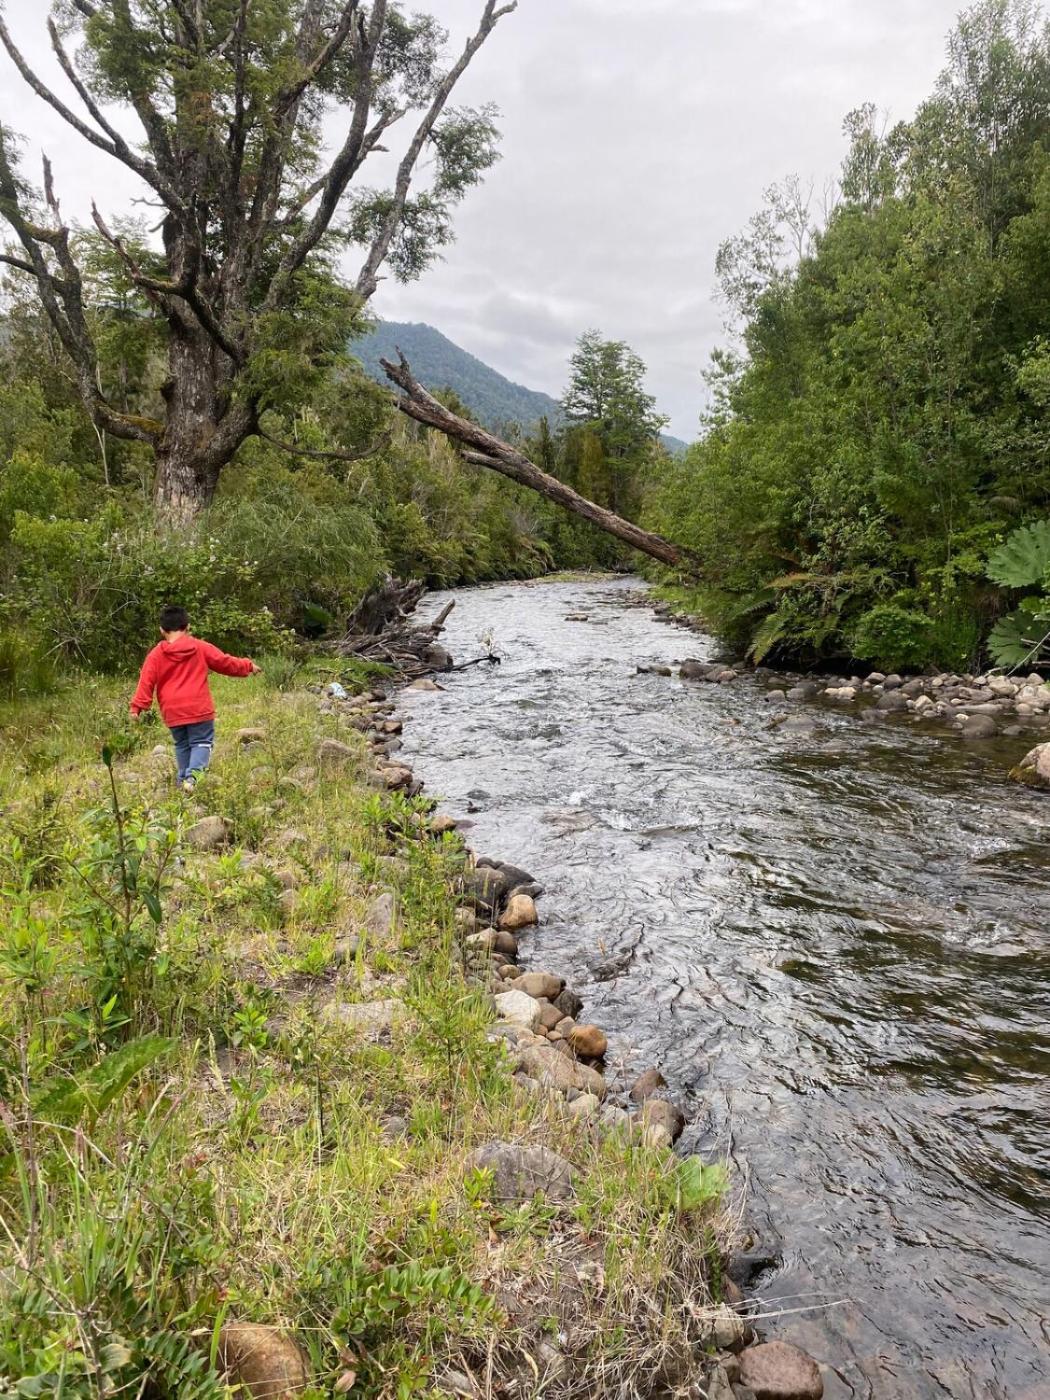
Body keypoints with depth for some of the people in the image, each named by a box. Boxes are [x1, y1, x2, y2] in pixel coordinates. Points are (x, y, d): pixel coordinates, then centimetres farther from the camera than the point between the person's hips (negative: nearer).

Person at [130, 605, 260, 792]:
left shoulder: (156, 654, 2)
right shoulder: (201, 648, 2)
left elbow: (146, 681, -4)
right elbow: (225, 662, 9)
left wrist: (138, 706, -2)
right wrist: (248, 666, 22)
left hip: (172, 712, 2)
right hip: (199, 708, -2)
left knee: (182, 745, 19)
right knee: (201, 742, 4)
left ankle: (183, 778, 18)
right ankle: (192, 774, -18)